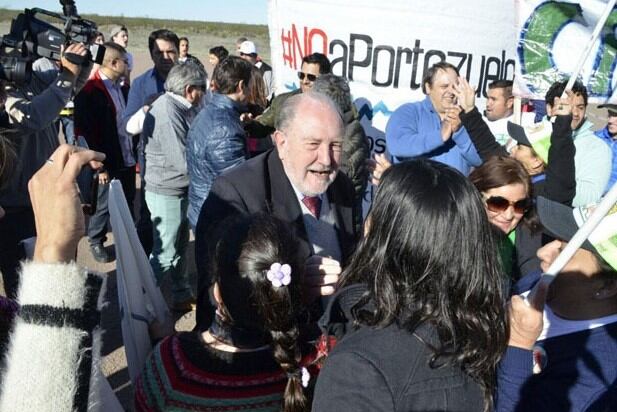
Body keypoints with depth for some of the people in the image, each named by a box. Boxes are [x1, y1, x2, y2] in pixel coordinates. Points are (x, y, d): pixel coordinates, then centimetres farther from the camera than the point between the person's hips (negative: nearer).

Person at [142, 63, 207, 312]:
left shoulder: (181, 107, 6)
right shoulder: (168, 111, -23)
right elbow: (183, 162, -25)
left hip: (179, 190, 9)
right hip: (167, 193, -9)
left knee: (180, 245, 20)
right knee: (164, 254, 2)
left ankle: (183, 294, 36)